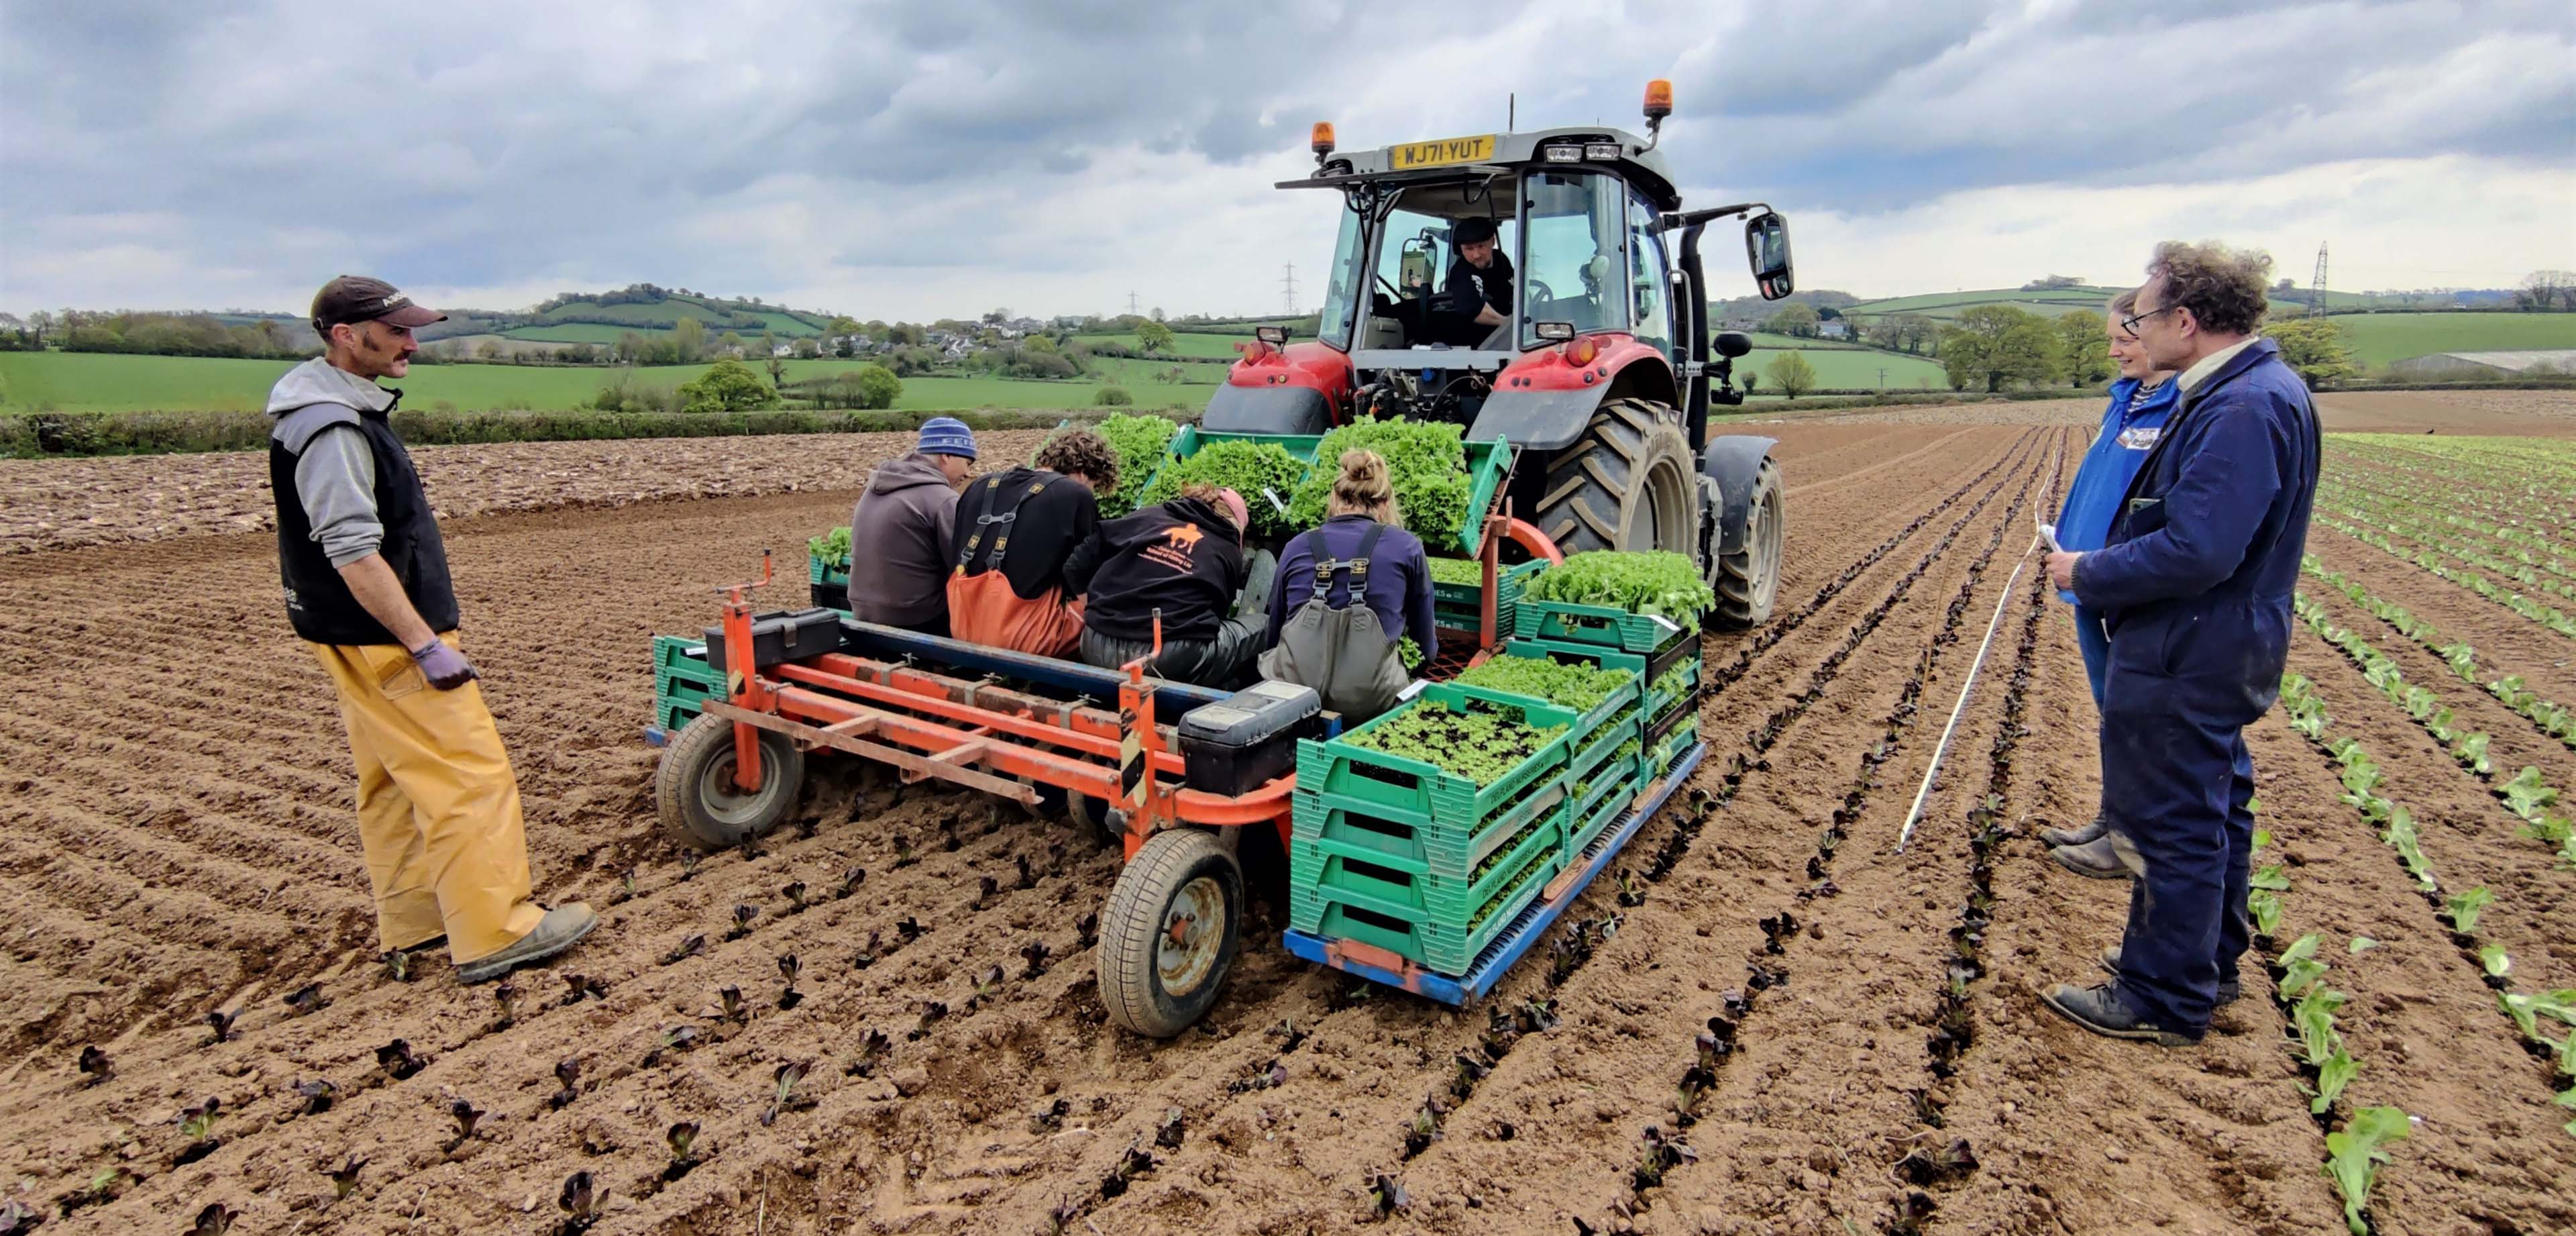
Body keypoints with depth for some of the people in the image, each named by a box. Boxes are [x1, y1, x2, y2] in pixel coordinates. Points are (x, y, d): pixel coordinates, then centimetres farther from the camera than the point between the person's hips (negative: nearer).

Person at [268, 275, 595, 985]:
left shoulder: (346, 412, 12)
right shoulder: (330, 430, -20)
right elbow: (355, 555, -26)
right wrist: (425, 644, -25)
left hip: (369, 640, 11)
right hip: (383, 641, -11)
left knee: (395, 782, 17)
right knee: (470, 777, -8)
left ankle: (413, 919, 28)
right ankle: (494, 934, -3)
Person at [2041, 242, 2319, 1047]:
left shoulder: (2244, 409, -24)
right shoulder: (2244, 390, 10)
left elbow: (2197, 549, -30)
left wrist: (2090, 575, -16)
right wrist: (2102, 565, 9)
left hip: (2187, 658, -11)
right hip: (2213, 652, 11)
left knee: (2170, 825, 1)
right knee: (2210, 810, 22)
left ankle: (2165, 1002, 15)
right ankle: (2209, 964, 38)